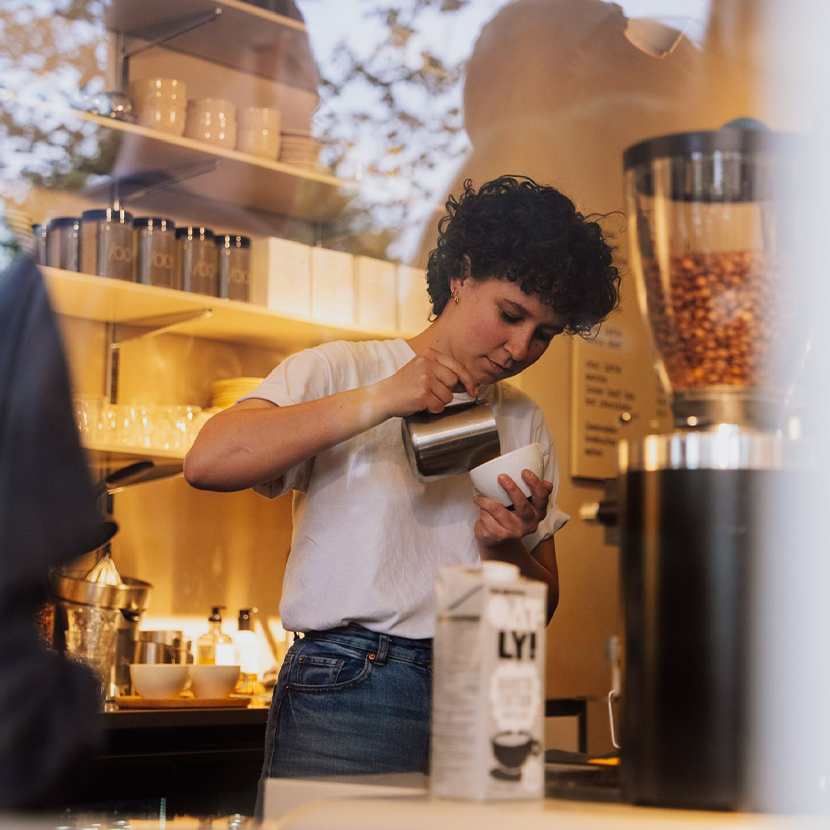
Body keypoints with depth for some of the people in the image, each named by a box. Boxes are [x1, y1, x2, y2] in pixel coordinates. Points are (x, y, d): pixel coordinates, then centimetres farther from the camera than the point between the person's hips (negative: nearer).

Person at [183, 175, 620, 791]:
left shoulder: (525, 423, 19)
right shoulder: (339, 371, 4)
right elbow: (209, 461, -15)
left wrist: (507, 549, -4)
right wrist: (379, 401, -16)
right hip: (348, 691, -4)